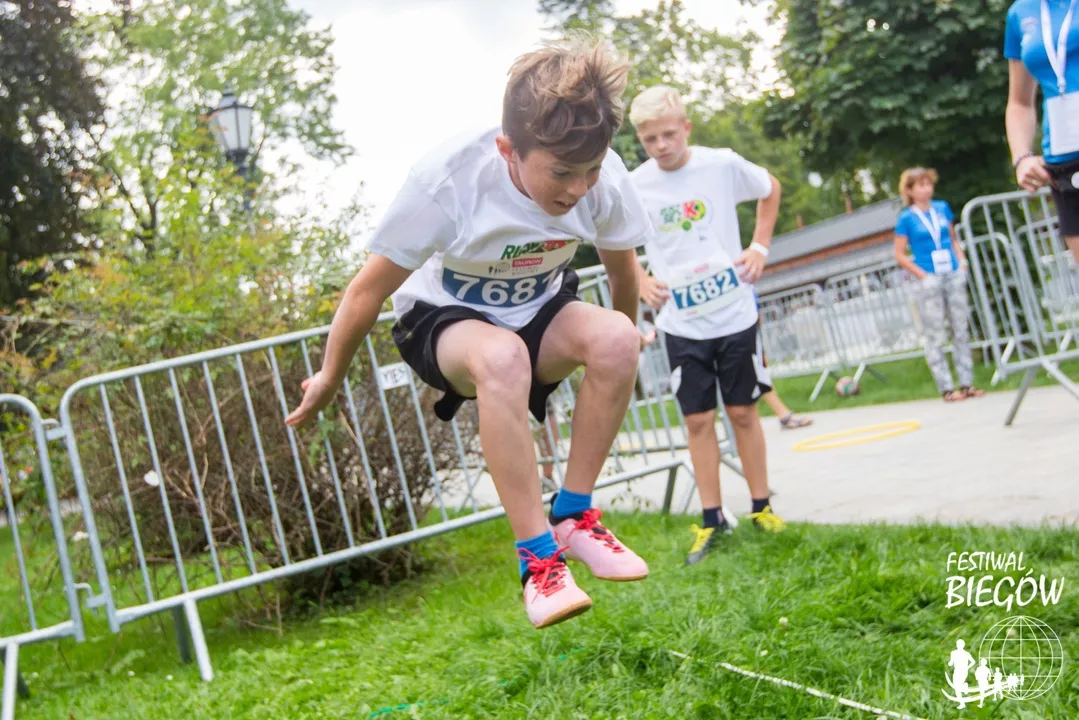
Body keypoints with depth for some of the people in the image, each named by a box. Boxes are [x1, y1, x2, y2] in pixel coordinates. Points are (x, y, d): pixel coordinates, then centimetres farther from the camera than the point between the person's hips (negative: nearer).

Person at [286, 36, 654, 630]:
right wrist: (330, 378, -7)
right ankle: (537, 557, -32)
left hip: (540, 312, 4)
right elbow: (371, 287, -18)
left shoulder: (603, 179, -21)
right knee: (501, 357, -40)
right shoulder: (446, 181, -31)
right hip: (445, 318, -3)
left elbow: (621, 267, 1)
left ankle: (573, 516, -15)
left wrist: (620, 345, 17)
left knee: (614, 336, -31)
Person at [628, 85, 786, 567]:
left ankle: (761, 507, 22)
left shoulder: (723, 165, -7)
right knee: (698, 419, 4)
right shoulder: (633, 187, -6)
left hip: (734, 313, 0)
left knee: (743, 411, 8)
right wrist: (642, 283, -6)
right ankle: (712, 521, 14)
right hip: (681, 323, 1)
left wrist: (760, 246, 2)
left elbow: (770, 190, 12)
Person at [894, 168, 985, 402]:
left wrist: (962, 261, 5)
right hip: (930, 280, -5)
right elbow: (900, 255, -2)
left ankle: (967, 383, 12)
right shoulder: (906, 218, -3)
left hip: (954, 275, 5)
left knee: (961, 330, 6)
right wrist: (922, 275, -10)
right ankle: (947, 388, 2)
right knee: (935, 337, -2)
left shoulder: (942, 208, 10)